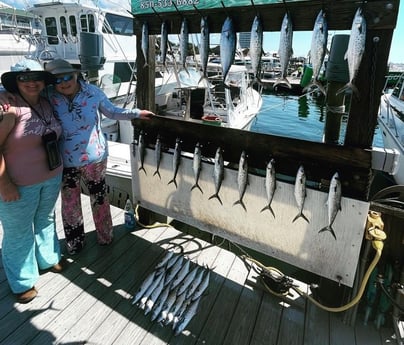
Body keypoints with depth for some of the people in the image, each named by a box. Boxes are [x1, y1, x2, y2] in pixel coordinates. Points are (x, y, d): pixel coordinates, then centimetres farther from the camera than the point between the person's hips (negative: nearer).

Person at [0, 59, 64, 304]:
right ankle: (22, 281, 31)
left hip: (52, 177, 6)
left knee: (46, 220, 24)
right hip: (20, 183, -6)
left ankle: (49, 258, 48)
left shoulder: (47, 105, 2)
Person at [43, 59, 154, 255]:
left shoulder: (93, 93, -9)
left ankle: (105, 236, 35)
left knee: (99, 197, 15)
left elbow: (113, 112, 4)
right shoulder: (48, 98, -10)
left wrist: (137, 113, 0)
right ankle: (75, 242, 36)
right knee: (70, 203, 14)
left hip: (94, 157, -1)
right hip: (65, 161, 1)